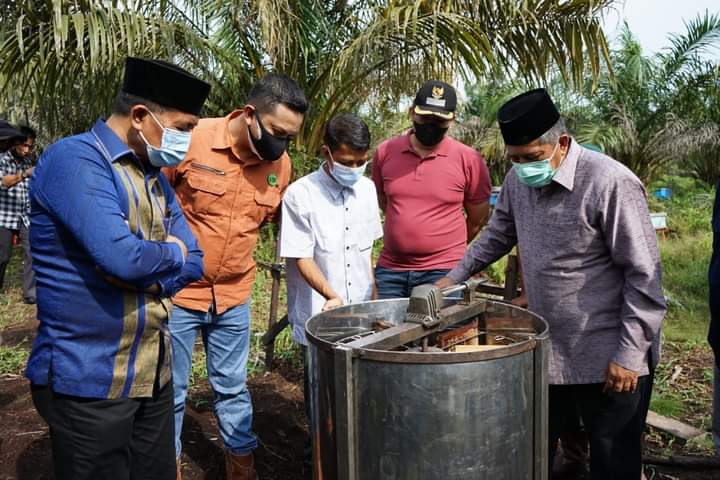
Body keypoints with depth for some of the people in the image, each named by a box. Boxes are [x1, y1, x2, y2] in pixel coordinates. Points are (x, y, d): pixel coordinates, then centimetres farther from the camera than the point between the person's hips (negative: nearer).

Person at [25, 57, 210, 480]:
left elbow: (195, 262, 5)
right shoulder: (75, 159, -15)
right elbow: (121, 256, -29)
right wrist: (171, 253, -8)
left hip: (155, 375, 8)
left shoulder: (154, 174, 10)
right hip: (89, 382, -7)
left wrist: (142, 270, -14)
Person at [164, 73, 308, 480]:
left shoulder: (281, 164, -3)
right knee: (170, 390, 11)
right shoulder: (192, 140, -17)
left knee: (233, 388, 17)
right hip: (176, 292, -3)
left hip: (235, 296, 4)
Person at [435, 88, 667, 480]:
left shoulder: (611, 184, -19)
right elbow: (498, 236, 19)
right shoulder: (519, 180, 1)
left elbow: (644, 278, -17)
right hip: (546, 354, 6)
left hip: (608, 361, -6)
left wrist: (631, 354, -16)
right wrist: (453, 277, 18)